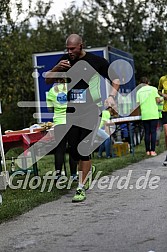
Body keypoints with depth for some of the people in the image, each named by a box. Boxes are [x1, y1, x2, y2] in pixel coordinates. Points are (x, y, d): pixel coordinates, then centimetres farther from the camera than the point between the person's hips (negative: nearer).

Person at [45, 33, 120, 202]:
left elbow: (116, 79, 5)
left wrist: (111, 96, -13)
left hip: (91, 112, -4)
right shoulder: (65, 60, 8)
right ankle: (88, 169, 37)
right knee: (73, 150, 5)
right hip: (71, 112, 4)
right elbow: (47, 80, 11)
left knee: (84, 150, -9)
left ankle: (81, 188, -1)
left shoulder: (96, 61, -3)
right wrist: (57, 68, -8)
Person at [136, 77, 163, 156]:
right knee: (153, 132, 0)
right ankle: (152, 151, -5)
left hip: (144, 115, 2)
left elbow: (138, 103, 3)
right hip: (153, 114, -2)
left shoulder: (139, 91, 8)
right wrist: (161, 99, 17)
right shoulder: (153, 89, 0)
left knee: (147, 133, 7)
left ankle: (147, 151, 6)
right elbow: (158, 100, -5)